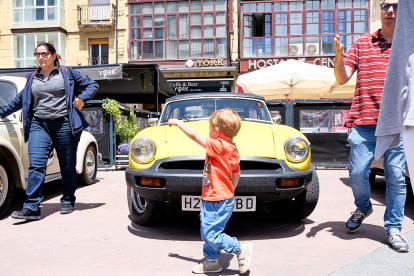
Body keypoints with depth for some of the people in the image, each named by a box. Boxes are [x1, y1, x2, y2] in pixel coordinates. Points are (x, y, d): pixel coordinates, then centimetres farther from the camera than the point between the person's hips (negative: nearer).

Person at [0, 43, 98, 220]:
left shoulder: (67, 73, 6)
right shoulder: (32, 78, 16)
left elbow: (92, 85, 9)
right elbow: (21, 99, 27)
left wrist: (82, 98, -7)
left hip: (63, 125, -2)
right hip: (38, 125, 3)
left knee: (68, 167, 5)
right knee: (36, 165, -11)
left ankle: (68, 201, 22)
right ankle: (31, 208, -12)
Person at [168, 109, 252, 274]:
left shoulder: (219, 146, -23)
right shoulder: (232, 149, 6)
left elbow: (194, 136, -21)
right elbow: (236, 174, 16)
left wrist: (178, 122, -7)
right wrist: (229, 192, 26)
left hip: (218, 202, -10)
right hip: (212, 199, 10)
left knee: (211, 235, -2)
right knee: (207, 232, 19)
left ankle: (241, 248, 10)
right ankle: (212, 261, 33)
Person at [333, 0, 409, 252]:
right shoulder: (362, 43, 10)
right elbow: (342, 78, 3)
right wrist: (339, 56, -13)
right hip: (364, 121, 0)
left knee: (396, 177, 1)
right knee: (357, 174, 1)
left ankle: (394, 229, 15)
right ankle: (363, 208, 31)